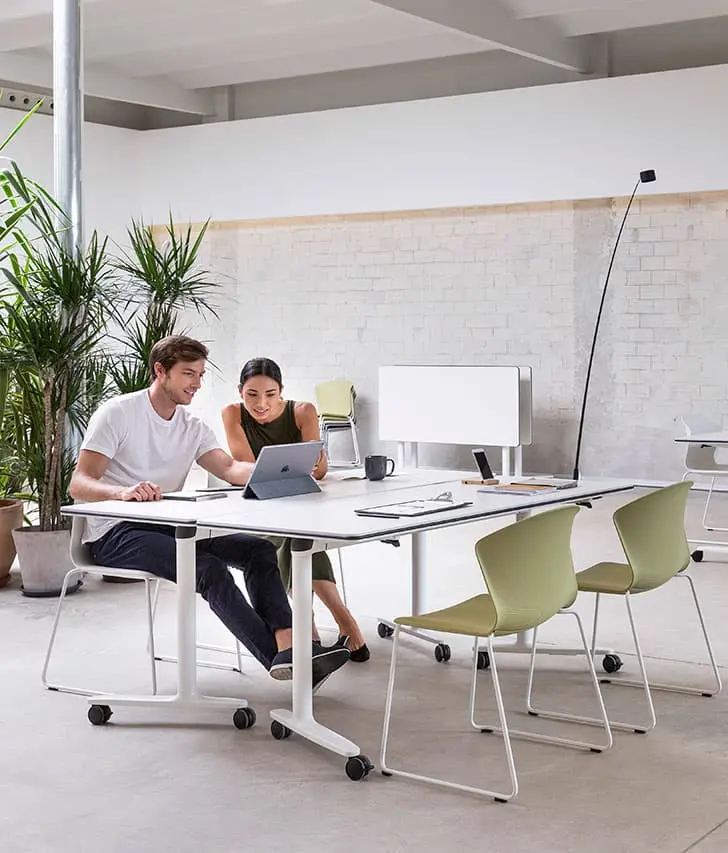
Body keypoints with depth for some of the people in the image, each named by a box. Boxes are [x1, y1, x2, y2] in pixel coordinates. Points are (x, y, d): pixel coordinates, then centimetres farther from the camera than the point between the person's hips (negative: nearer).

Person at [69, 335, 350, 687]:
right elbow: (79, 484, -17)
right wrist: (123, 492, -39)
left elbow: (231, 469, -3)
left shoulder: (192, 427, 13)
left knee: (259, 549, -11)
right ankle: (279, 658, -29)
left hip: (167, 528, 7)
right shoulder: (117, 413, -7)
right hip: (115, 534, -7)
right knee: (209, 569, -30)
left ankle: (288, 646, -29)